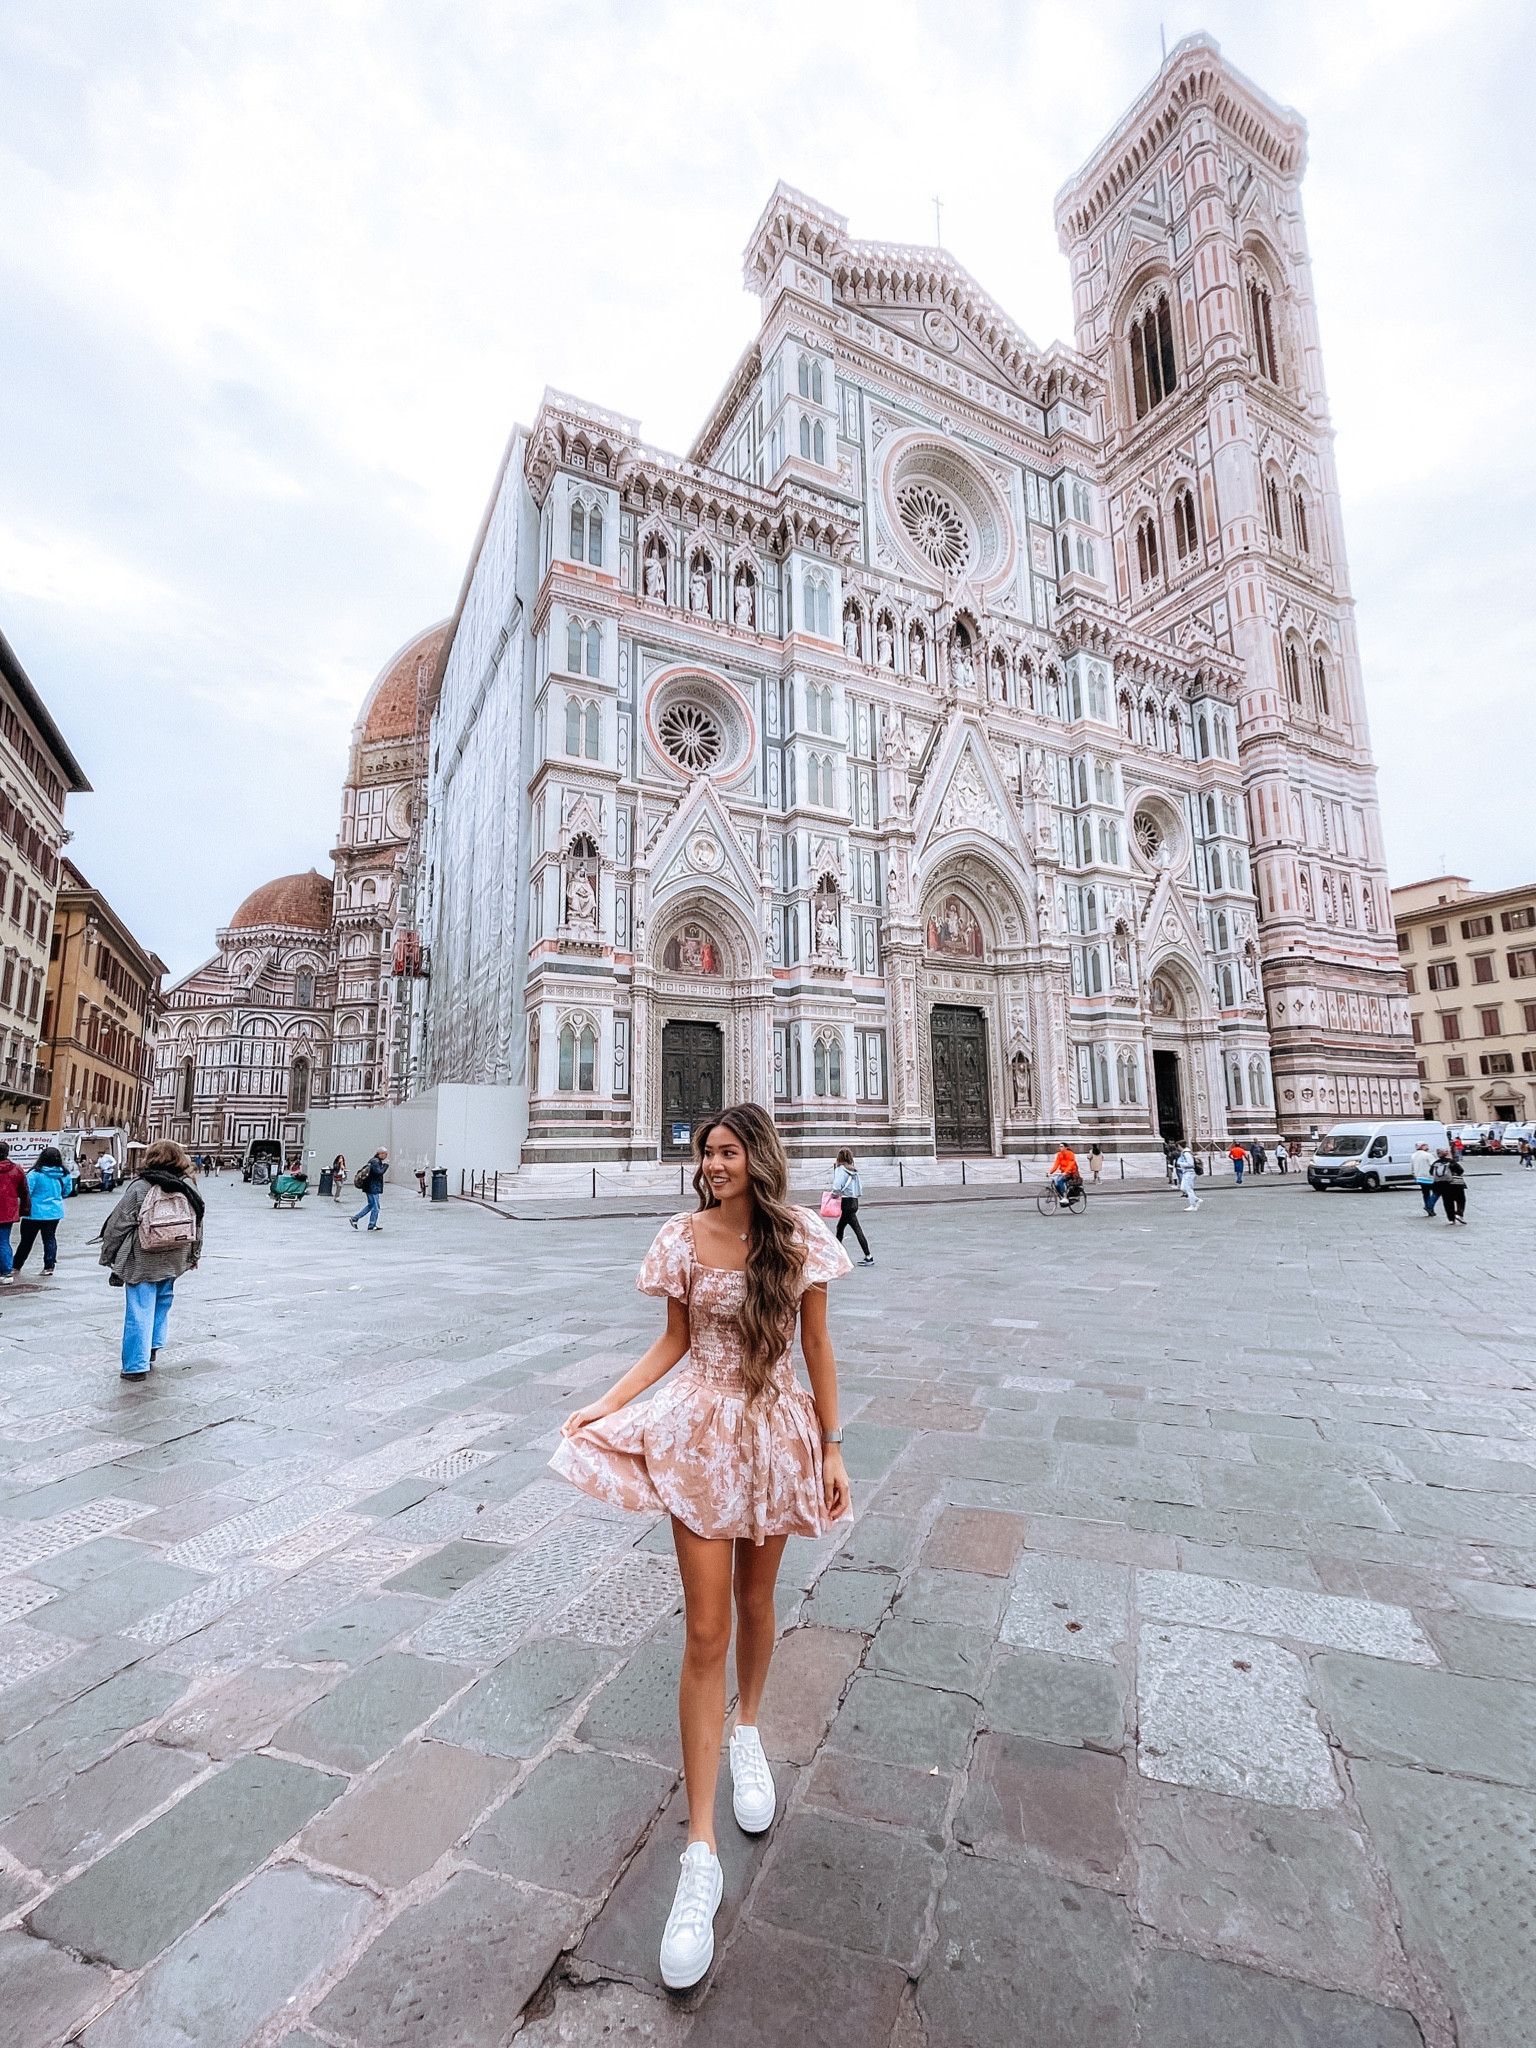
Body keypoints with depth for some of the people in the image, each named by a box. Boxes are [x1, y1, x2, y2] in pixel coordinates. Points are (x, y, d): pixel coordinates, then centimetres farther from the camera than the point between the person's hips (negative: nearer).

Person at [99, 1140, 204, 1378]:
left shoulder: (139, 1188, -12)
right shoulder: (188, 1188, 2)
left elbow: (119, 1225, -8)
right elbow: (197, 1225, 11)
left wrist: (108, 1255, 5)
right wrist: (194, 1255, 23)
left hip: (141, 1263, -4)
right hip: (173, 1261, 4)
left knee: (139, 1311, 2)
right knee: (162, 1303, 21)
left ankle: (136, 1365, 7)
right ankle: (153, 1347, 31)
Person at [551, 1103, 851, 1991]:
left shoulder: (799, 1236, -10)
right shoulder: (684, 1238, -8)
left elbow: (817, 1346, -3)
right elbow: (674, 1341, 3)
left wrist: (831, 1449, 0)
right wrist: (605, 1407, -3)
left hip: (779, 1432, 1)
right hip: (704, 1431, 0)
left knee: (756, 1596, 21)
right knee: (705, 1631, 3)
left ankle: (748, 1729, 52)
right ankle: (702, 1855, 18)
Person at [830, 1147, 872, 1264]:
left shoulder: (840, 1170, -13)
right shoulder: (854, 1170, 9)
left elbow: (837, 1186, -25)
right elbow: (860, 1186, 12)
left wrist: (834, 1194, -10)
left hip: (846, 1202, -8)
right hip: (854, 1201, 8)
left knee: (857, 1230, -3)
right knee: (840, 1227, 16)